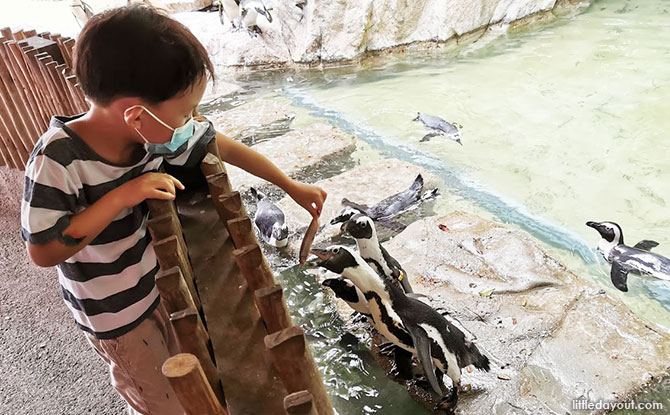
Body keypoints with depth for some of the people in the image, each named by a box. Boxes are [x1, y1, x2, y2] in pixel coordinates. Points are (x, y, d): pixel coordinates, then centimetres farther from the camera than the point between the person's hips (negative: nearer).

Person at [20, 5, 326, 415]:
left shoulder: (152, 128, -18)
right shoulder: (58, 160, -32)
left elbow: (224, 147, -7)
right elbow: (42, 250, -27)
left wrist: (292, 186, -1)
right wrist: (121, 197, -35)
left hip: (160, 281, 5)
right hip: (114, 312, -5)